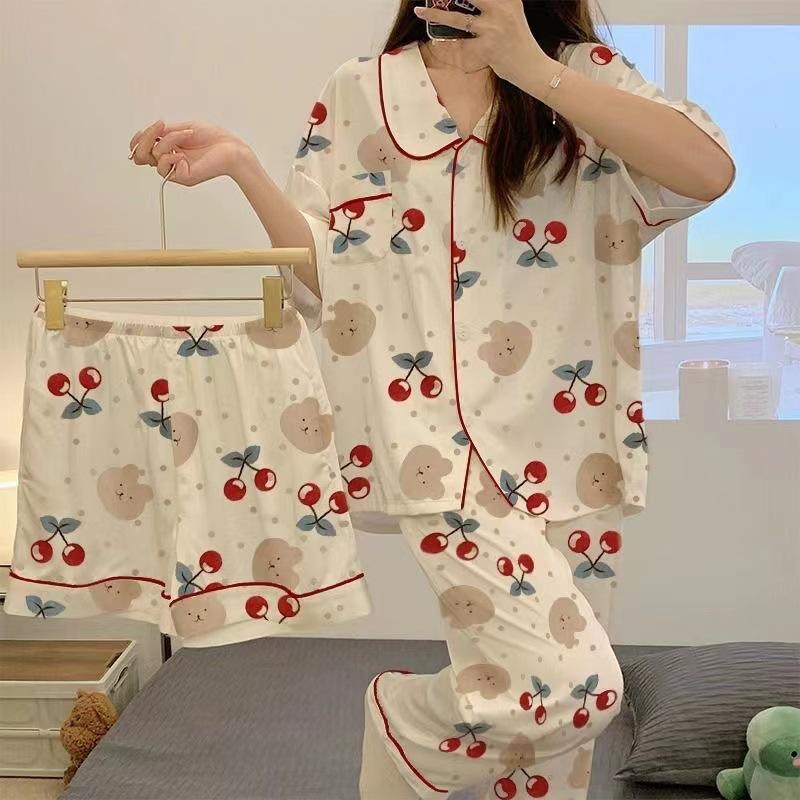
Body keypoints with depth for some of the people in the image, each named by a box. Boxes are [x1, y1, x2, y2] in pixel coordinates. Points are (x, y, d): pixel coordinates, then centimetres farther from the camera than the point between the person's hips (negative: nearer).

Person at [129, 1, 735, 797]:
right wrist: (241, 165, -10)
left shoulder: (584, 74, 6)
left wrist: (532, 67, -16)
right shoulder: (359, 95, 6)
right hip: (444, 435, -3)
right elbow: (327, 275, 3)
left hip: (570, 438, 3)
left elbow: (710, 171, -12)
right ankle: (404, 726, 12)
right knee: (569, 683, -17)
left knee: (559, 701, 11)